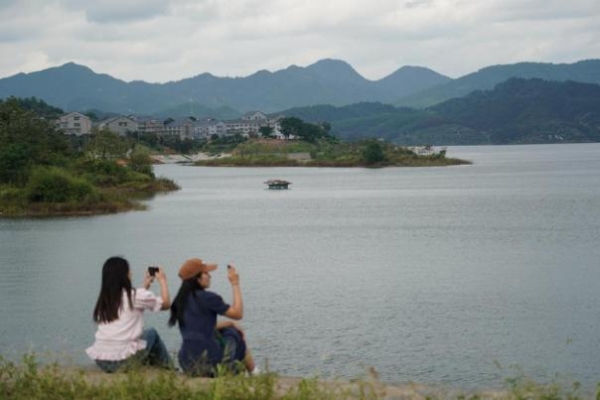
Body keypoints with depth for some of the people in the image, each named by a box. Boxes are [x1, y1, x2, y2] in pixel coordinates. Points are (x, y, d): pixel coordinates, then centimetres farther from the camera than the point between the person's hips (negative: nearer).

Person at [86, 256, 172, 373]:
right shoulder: (136, 296, -6)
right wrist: (162, 280, 23)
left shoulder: (104, 298, 11)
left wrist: (145, 286, 37)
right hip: (124, 361, -6)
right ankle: (168, 370, 36)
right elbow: (166, 304, 9)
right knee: (152, 333, 24)